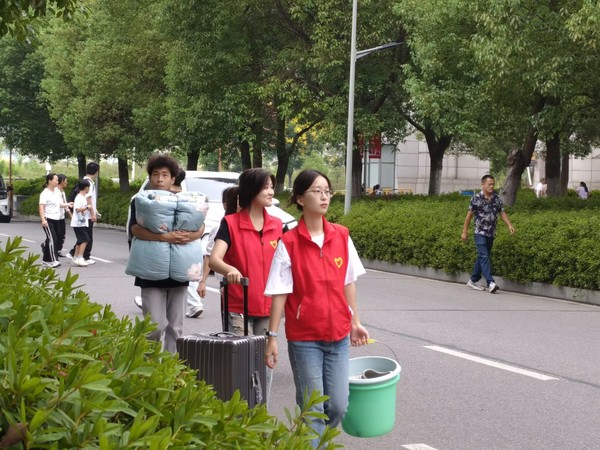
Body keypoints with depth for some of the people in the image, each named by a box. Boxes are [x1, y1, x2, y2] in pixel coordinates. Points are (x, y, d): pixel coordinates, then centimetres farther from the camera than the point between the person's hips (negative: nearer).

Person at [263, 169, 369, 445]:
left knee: (338, 406, 6)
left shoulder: (341, 236, 2)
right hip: (304, 338, -4)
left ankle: (312, 439, 32)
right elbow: (279, 294, -8)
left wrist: (355, 322, 12)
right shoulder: (288, 243, -9)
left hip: (338, 335, 4)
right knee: (313, 408, 1)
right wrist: (272, 336, -10)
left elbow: (348, 284, 10)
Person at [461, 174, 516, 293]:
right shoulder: (476, 198, -8)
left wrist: (509, 225, -6)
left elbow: (502, 213, 9)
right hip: (480, 233, -6)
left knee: (482, 257, 12)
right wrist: (464, 231, -1)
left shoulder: (496, 198, 6)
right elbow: (469, 215, -3)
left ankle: (473, 281, 24)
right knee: (484, 257, -15)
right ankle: (490, 283, -23)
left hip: (491, 233, 6)